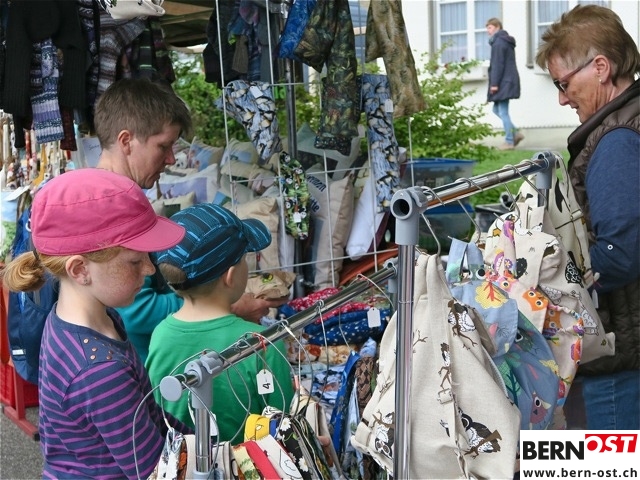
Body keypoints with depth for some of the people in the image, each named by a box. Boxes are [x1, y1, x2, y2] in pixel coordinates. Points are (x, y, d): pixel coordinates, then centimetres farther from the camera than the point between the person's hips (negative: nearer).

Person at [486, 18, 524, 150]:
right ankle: (515, 134, 15)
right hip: (508, 81, 10)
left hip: (503, 82, -10)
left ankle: (509, 141, -2)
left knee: (503, 112, -5)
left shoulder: (498, 42, -13)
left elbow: (497, 65, -18)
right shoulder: (507, 41, 19)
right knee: (497, 109, 17)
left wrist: (494, 83, -18)